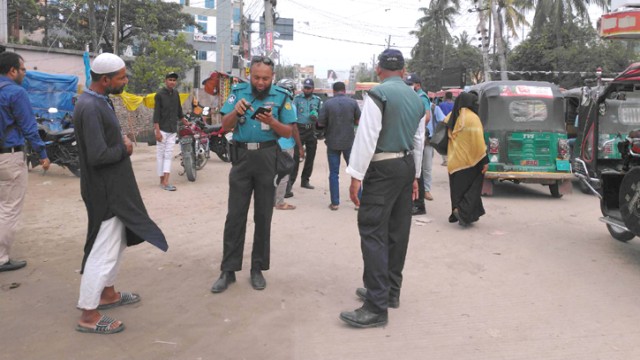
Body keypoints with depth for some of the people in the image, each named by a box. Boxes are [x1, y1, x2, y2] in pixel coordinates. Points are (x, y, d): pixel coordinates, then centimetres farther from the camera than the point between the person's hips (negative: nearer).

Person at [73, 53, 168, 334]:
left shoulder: (100, 101, 8)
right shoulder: (90, 108, -23)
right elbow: (98, 155, -29)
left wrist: (122, 143, 0)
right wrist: (125, 149, -13)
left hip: (114, 188, 11)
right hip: (105, 191, -10)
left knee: (117, 241, 22)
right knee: (104, 250, -3)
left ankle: (107, 293, 38)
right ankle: (88, 316, 9)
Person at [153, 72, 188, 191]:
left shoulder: (176, 93, 9)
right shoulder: (159, 94, -7)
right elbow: (156, 113, -12)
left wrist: (184, 121, 30)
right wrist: (157, 131, -18)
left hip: (173, 130, 6)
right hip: (162, 129, -6)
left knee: (169, 155, 1)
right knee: (161, 155, 0)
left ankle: (165, 181, -2)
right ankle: (162, 180, 4)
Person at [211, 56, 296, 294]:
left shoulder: (281, 97, 0)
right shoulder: (238, 92, 4)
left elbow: (288, 133, 0)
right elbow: (225, 126, 2)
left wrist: (271, 122, -19)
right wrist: (236, 111, -17)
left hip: (268, 158, -1)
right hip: (241, 156, 1)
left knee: (263, 215, 6)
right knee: (235, 215, 1)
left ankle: (257, 269, 16)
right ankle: (228, 270, 7)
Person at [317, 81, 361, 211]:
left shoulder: (327, 104, -7)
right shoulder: (353, 102, -4)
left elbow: (320, 123, -6)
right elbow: (358, 121, 1)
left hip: (332, 143, -1)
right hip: (349, 142, 1)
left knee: (334, 173, 7)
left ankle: (335, 203, 7)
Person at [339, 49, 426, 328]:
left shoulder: (378, 94, -10)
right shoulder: (416, 98, 14)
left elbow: (366, 137, -16)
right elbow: (419, 141, 17)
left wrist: (356, 176, -15)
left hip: (382, 168, -8)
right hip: (407, 166, 8)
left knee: (373, 233, -9)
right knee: (397, 231, 13)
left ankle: (377, 307, -11)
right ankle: (390, 291, 24)